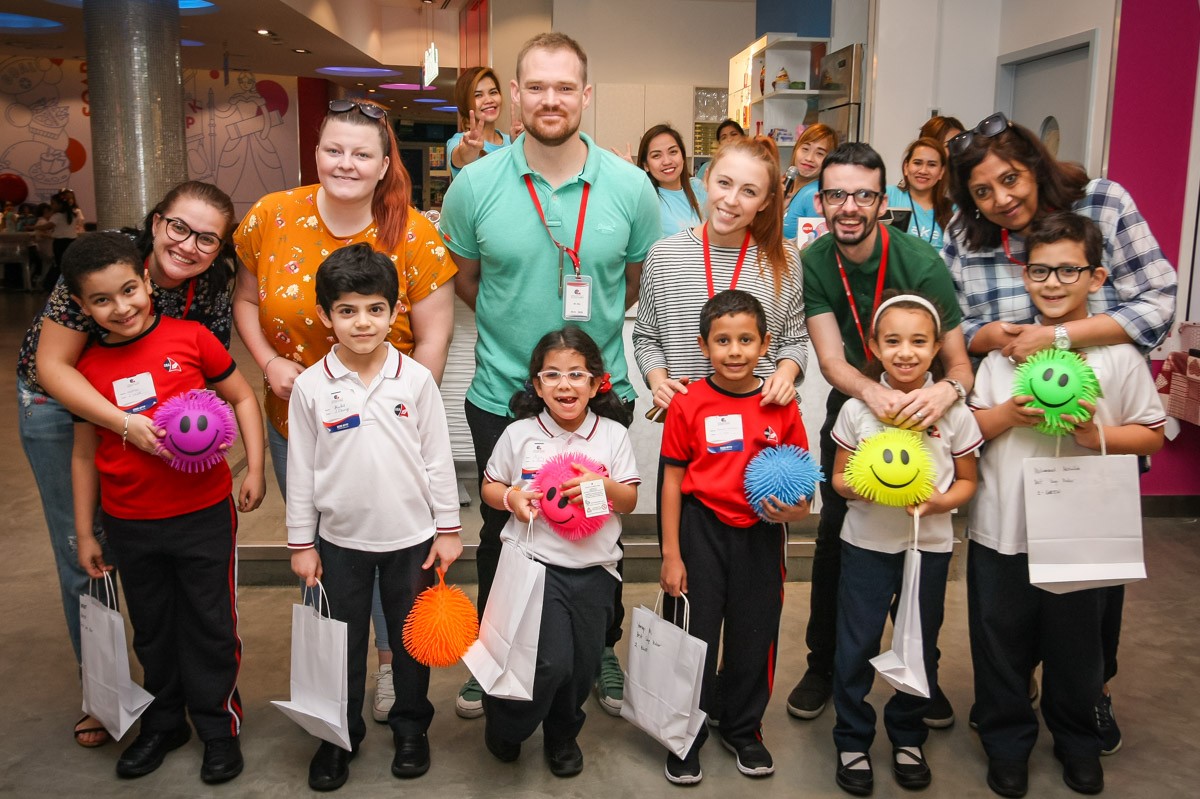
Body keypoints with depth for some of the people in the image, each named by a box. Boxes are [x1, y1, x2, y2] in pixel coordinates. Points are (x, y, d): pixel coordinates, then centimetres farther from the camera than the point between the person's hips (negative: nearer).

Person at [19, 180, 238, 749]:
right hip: (60, 403, -3)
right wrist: (125, 423, -37)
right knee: (83, 554, 5)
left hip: (149, 409, 3)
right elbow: (52, 365, -25)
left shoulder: (213, 288, -17)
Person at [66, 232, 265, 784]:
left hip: (204, 515, -2)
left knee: (210, 625, 9)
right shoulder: (88, 370, -1)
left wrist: (254, 468, -8)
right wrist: (84, 533, 9)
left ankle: (218, 727, 28)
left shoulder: (190, 338, -9)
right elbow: (84, 454, 6)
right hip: (130, 526, 3)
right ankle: (163, 723, 38)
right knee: (152, 629, 18)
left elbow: (241, 398, 0)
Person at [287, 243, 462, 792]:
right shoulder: (310, 387, -7)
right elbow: (301, 470, -1)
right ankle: (339, 734, 33)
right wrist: (301, 543, 1)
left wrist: (447, 529, 0)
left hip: (411, 536, 0)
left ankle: (410, 727, 34)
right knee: (341, 642, 14)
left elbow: (438, 459, -2)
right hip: (341, 539, 0)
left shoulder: (416, 380, -7)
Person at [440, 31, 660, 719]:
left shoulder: (632, 187, -7)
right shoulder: (475, 185, -7)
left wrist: (587, 327, 6)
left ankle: (603, 650, 38)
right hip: (501, 397, 0)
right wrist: (514, 329, 8)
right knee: (501, 533, 15)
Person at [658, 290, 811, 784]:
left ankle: (743, 730, 35)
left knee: (754, 636, 13)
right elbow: (672, 480, -4)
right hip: (701, 532, -2)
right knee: (695, 635, 7)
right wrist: (671, 554, -5)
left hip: (761, 535, 2)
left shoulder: (781, 407, -2)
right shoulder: (688, 405, -7)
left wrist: (793, 510, -16)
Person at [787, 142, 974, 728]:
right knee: (835, 534, 3)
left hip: (918, 409, -1)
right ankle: (823, 664, 21)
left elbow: (959, 361, -25)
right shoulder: (814, 263, -15)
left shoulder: (920, 263, -24)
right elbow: (831, 360, -23)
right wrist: (874, 393, -45)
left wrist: (947, 388, -50)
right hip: (851, 401, 2)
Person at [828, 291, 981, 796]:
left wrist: (940, 502, -17)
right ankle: (853, 740, 25)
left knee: (921, 646, 14)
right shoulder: (857, 409, -7)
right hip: (867, 542, -1)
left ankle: (907, 736, 35)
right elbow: (839, 477, 1)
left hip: (930, 543, 1)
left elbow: (967, 480, 3)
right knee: (856, 645, 5)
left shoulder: (954, 412, -6)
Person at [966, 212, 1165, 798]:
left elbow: (1152, 434, -1)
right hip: (1002, 527, 1)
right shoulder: (1005, 347, 2)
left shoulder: (1117, 353, -3)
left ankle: (1077, 741, 38)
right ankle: (1007, 741, 31)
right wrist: (1010, 414, -14)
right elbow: (970, 428, 5)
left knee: (1076, 644, 14)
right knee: (1002, 641, 11)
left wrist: (1097, 435, -18)